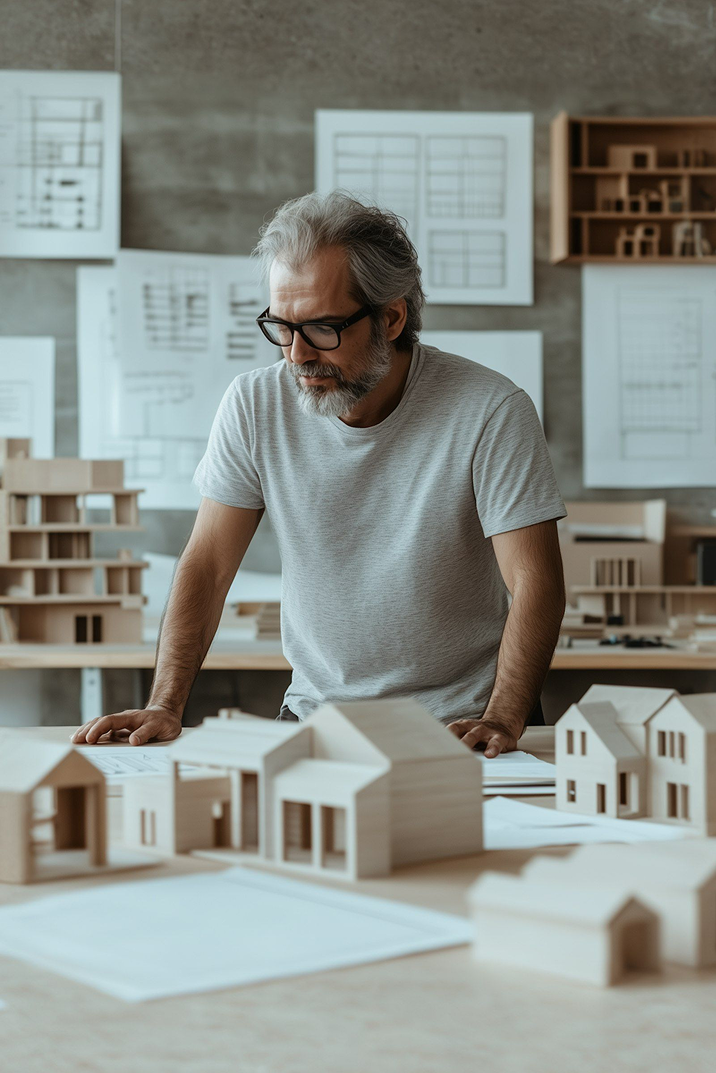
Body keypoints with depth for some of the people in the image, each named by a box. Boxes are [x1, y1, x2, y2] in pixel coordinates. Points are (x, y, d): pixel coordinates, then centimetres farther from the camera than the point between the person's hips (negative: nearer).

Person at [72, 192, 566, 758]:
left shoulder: (491, 412, -13)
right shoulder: (254, 405, -4)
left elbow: (535, 582, -14)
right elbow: (207, 566, 0)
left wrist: (501, 719, -27)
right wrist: (164, 706, -11)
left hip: (461, 725, -2)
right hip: (315, 716, 2)